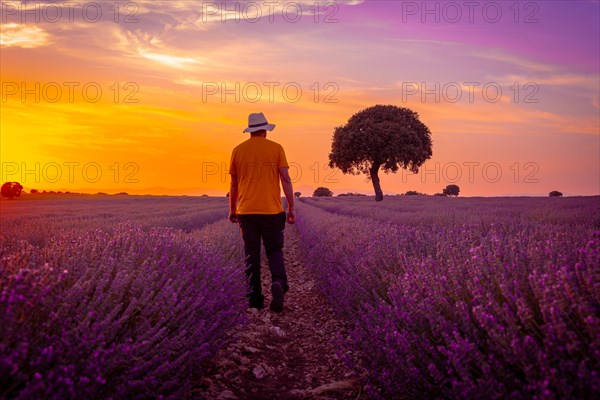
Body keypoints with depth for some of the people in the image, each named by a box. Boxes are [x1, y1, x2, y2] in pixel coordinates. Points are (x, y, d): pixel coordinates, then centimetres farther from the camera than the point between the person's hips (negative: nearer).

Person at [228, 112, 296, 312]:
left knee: (252, 255, 9)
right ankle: (278, 283, -17)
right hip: (272, 211, -1)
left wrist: (232, 210, 21)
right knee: (274, 251, 9)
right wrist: (291, 208, 1)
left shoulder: (238, 150, 6)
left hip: (246, 211, 1)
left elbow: (234, 184, 10)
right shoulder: (276, 148, 1)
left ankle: (255, 298, 8)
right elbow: (286, 179, -4)